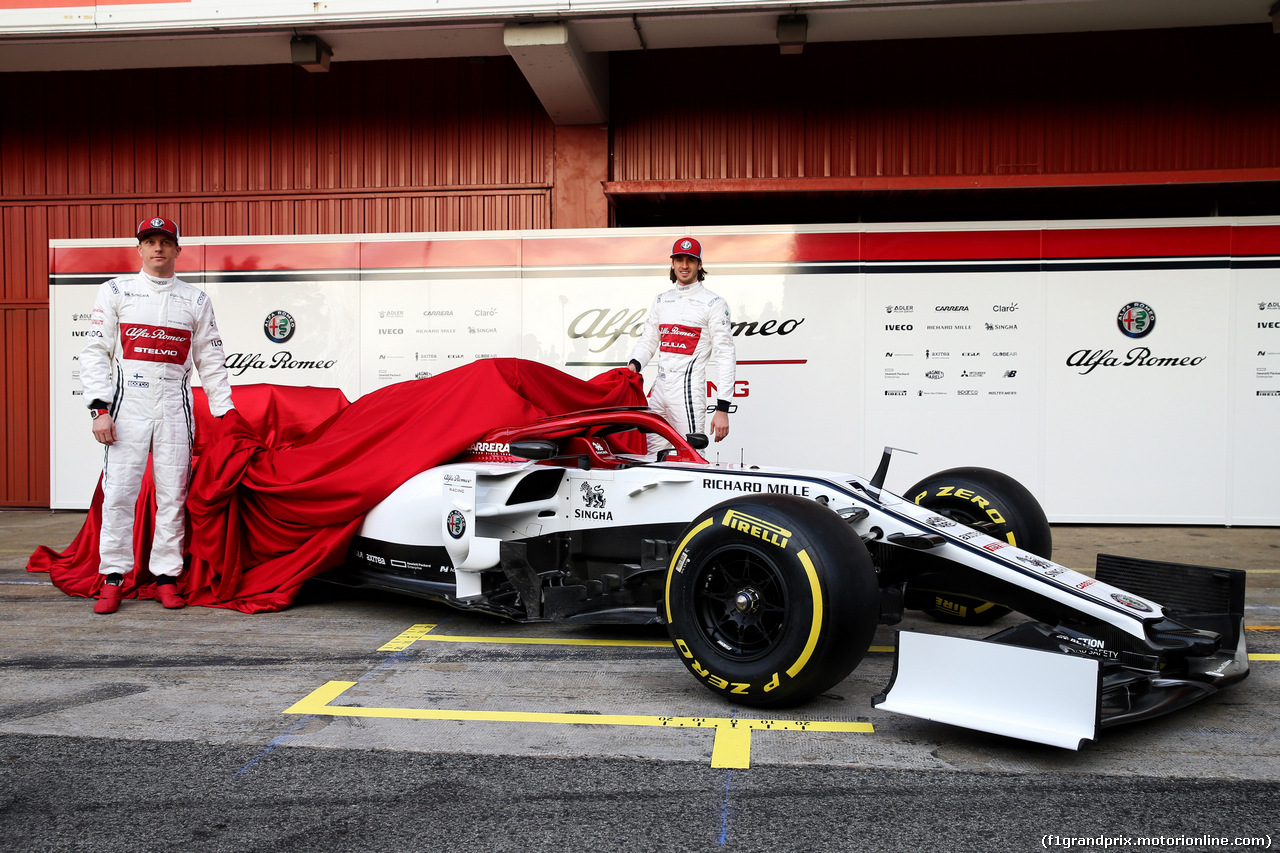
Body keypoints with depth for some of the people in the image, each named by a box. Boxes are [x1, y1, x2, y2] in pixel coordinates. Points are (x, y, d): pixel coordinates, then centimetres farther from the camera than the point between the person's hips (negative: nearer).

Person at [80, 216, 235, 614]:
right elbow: (95, 352, 3)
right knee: (118, 492, -4)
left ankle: (166, 575, 9)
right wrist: (100, 408, -7)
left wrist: (224, 412, 6)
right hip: (127, 405, -1)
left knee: (173, 495, 1)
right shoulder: (115, 291, 8)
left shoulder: (196, 300, 12)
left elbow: (211, 361, 13)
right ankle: (113, 577, 4)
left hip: (175, 408, 1)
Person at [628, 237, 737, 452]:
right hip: (659, 389, 6)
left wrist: (722, 410, -14)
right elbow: (648, 341, 20)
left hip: (689, 392, -6)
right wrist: (634, 365, -5)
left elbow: (726, 356, -7)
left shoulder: (713, 303, -3)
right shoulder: (661, 301, 16)